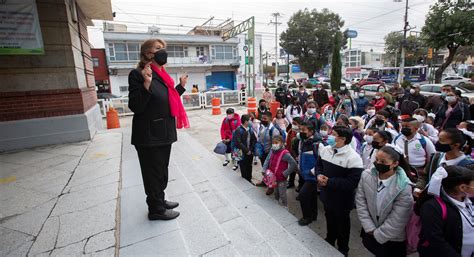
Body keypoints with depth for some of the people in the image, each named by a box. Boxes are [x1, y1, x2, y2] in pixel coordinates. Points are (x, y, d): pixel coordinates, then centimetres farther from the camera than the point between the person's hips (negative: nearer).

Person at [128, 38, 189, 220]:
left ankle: (159, 201, 38)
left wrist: (181, 86, 19)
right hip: (149, 135, -9)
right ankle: (156, 209, 23)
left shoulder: (162, 75, 13)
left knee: (162, 170, 19)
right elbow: (135, 106, -19)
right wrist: (146, 84, -30)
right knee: (153, 173, 5)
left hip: (164, 133, 9)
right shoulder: (138, 75, -13)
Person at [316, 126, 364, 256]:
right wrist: (319, 175, -14)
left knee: (342, 224, 19)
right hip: (327, 195, 6)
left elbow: (352, 182, -27)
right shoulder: (325, 150, -5)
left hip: (342, 200, -5)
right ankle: (329, 241, 54)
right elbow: (318, 165, 8)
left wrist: (329, 182, -26)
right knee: (329, 220, 28)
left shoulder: (353, 158, -26)